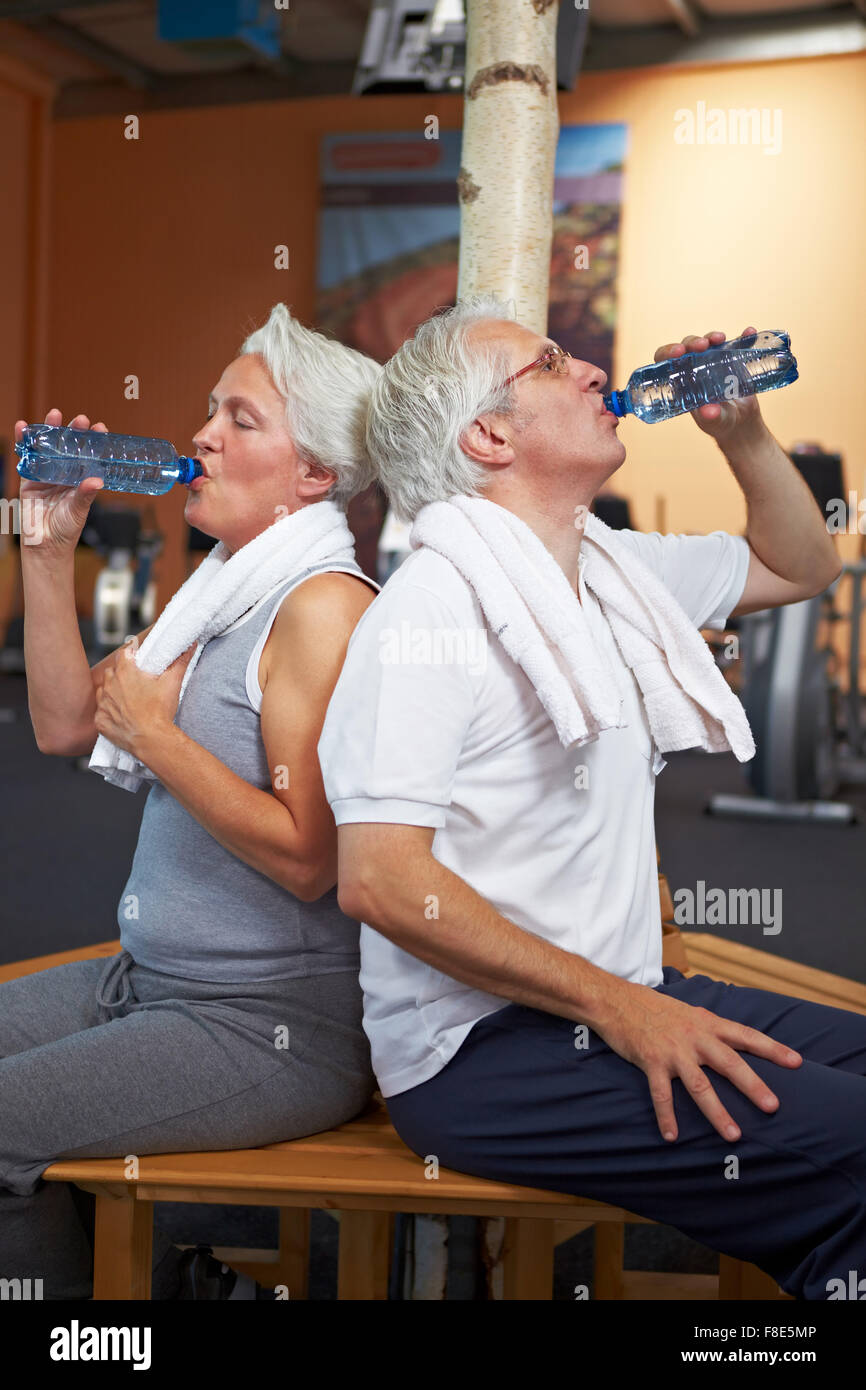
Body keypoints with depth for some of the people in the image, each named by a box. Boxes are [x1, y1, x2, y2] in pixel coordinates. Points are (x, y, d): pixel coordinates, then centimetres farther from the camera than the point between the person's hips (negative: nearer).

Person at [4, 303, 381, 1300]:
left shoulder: (326, 607, -17)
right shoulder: (226, 592, 13)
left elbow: (306, 858, -23)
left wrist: (155, 736, -16)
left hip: (274, 1028, -10)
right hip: (149, 982, 10)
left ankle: (148, 1277, 10)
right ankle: (160, 1274, 16)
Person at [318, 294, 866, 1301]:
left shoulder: (613, 568, 12)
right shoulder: (435, 603, -13)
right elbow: (378, 879, -21)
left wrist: (743, 432, 11)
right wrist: (616, 1007, -21)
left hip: (625, 997, 9)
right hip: (482, 1050, -8)